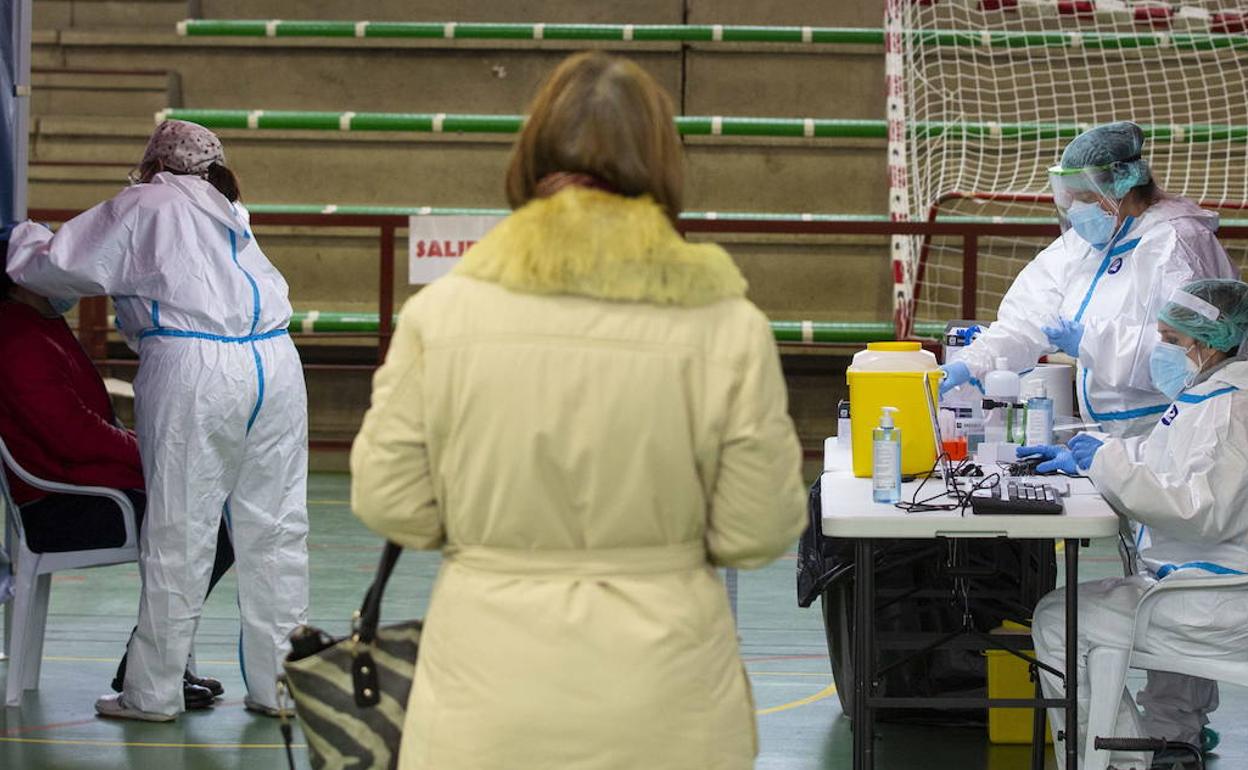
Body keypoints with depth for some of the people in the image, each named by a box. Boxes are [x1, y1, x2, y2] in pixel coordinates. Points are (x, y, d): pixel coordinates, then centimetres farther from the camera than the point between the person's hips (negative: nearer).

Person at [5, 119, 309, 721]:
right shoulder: (229, 214, 28)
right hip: (276, 364, 6)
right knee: (274, 532, 8)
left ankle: (152, 693, 7)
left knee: (178, 537, 0)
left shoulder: (142, 207, 7)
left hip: (194, 372, -6)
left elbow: (58, 267, 7)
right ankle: (274, 684, 12)